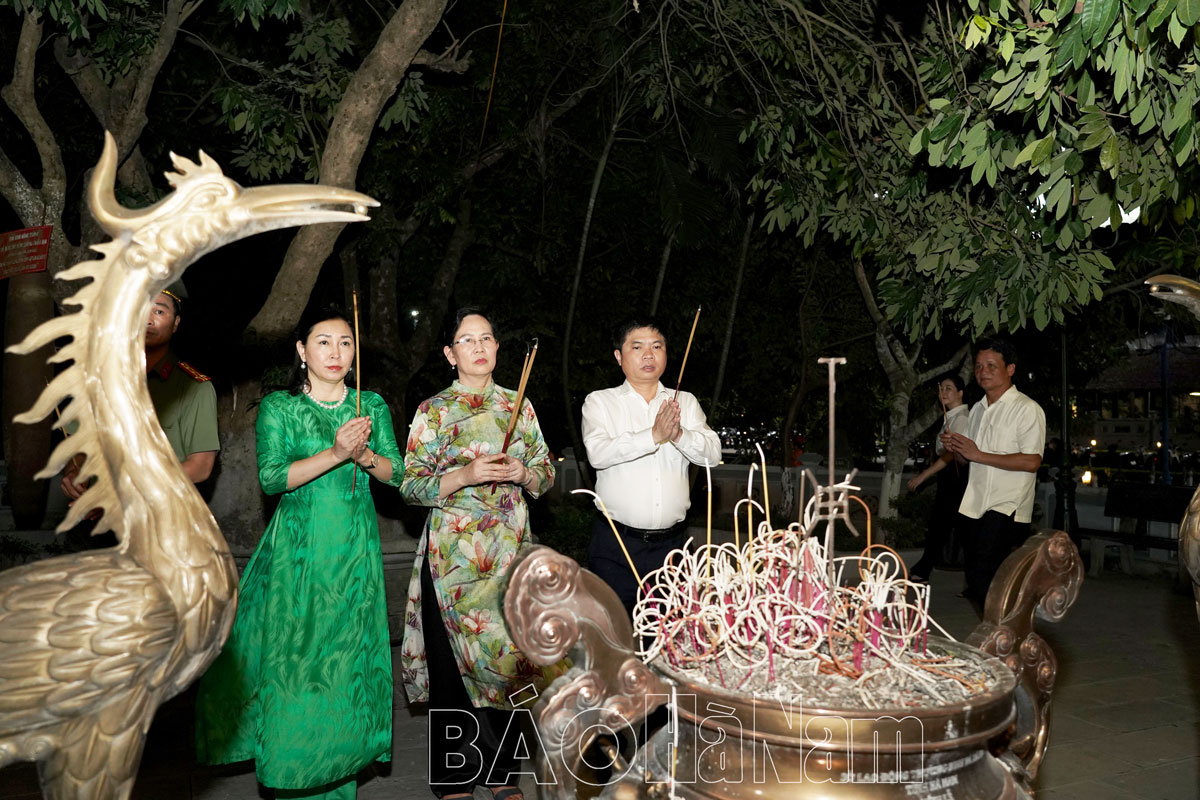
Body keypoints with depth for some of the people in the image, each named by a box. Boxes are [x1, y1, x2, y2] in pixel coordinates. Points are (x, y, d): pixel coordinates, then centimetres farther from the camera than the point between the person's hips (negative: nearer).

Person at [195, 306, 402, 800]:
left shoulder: (372, 405, 9)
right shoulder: (278, 408, 1)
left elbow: (395, 474, 7)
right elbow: (271, 478, -10)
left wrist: (364, 454, -13)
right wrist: (335, 453, -21)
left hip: (355, 551, 2)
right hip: (298, 549, -2)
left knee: (348, 656, 5)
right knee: (293, 654, -2)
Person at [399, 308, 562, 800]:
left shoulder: (518, 406, 9)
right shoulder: (433, 411, 0)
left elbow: (547, 475, 13)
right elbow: (410, 486, -5)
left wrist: (522, 473, -9)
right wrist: (466, 474, -18)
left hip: (510, 550, 3)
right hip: (454, 552, -3)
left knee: (505, 654, 8)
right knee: (453, 659, 1)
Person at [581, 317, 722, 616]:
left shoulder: (685, 402, 12)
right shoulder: (600, 402, 4)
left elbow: (712, 454, -1)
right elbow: (598, 453, -14)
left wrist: (679, 435, -20)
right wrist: (654, 435, -24)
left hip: (670, 543, 2)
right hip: (615, 545, -2)